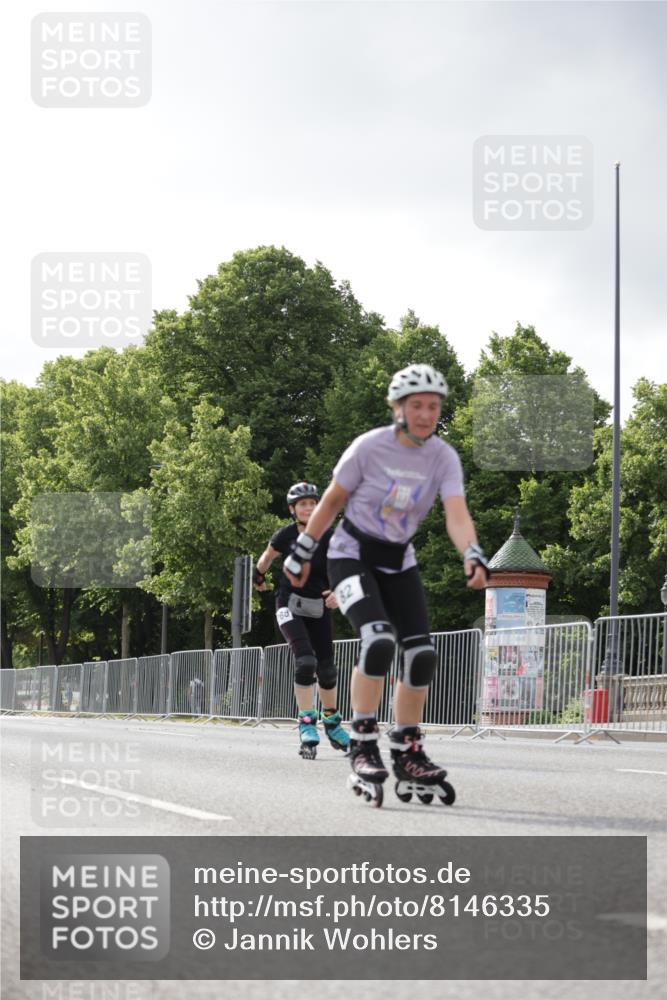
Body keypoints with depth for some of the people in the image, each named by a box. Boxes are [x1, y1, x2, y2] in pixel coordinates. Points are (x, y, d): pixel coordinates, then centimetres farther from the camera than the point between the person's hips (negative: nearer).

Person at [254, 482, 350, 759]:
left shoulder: (328, 537, -9)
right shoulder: (286, 535, -10)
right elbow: (267, 556, 10)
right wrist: (259, 578, 26)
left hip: (319, 606, 2)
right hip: (290, 604, -2)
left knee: (327, 668, 6)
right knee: (305, 661, -22)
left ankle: (331, 722, 29)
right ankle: (307, 724, -17)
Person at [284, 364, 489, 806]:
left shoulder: (443, 457, -10)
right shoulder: (370, 447, -18)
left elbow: (456, 513, -23)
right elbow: (332, 500, -6)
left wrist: (473, 555, -42)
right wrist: (303, 552, 0)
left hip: (399, 561, 4)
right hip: (352, 554, -4)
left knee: (422, 655, -5)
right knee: (379, 641, -26)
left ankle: (408, 755, 11)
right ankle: (363, 745, -15)